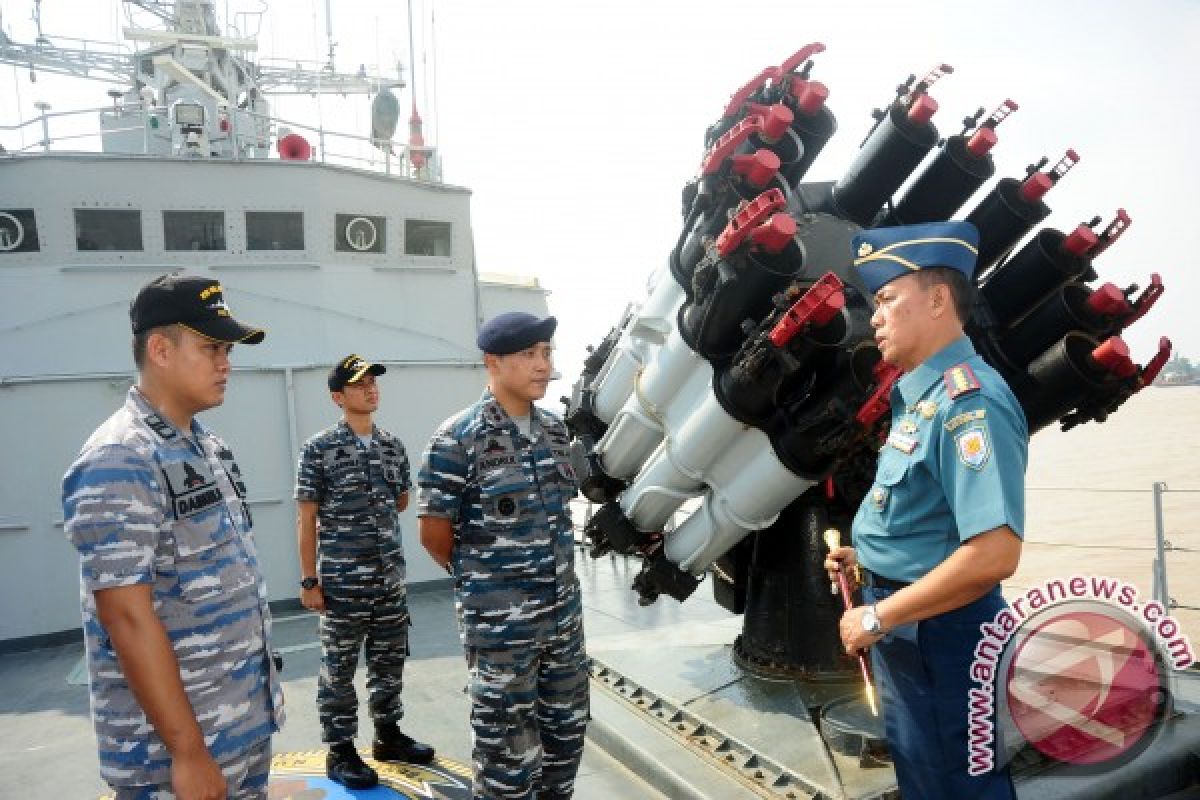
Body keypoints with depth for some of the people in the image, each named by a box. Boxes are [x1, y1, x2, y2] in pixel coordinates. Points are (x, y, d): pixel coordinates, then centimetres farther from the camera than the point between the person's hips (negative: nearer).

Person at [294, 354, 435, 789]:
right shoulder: (319, 450, -8)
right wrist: (309, 580, -10)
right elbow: (306, 520, -8)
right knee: (339, 669, 7)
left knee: (390, 661, 15)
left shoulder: (393, 445, 6)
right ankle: (340, 751, 21)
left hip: (391, 577, 5)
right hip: (341, 580, -5)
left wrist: (366, 519, 10)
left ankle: (388, 735, 32)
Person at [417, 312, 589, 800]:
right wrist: (480, 580, 5)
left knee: (567, 726, 20)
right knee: (509, 745, 8)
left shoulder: (555, 429, 5)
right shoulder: (457, 439, -15)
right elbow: (434, 536, -9)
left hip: (565, 610, 7)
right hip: (500, 621, -6)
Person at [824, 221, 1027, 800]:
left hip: (939, 637, -10)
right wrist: (867, 556, 8)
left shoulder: (968, 400, -23)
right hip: (906, 632, 10)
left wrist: (877, 617, -23)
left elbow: (993, 554, -31)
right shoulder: (919, 396, 9)